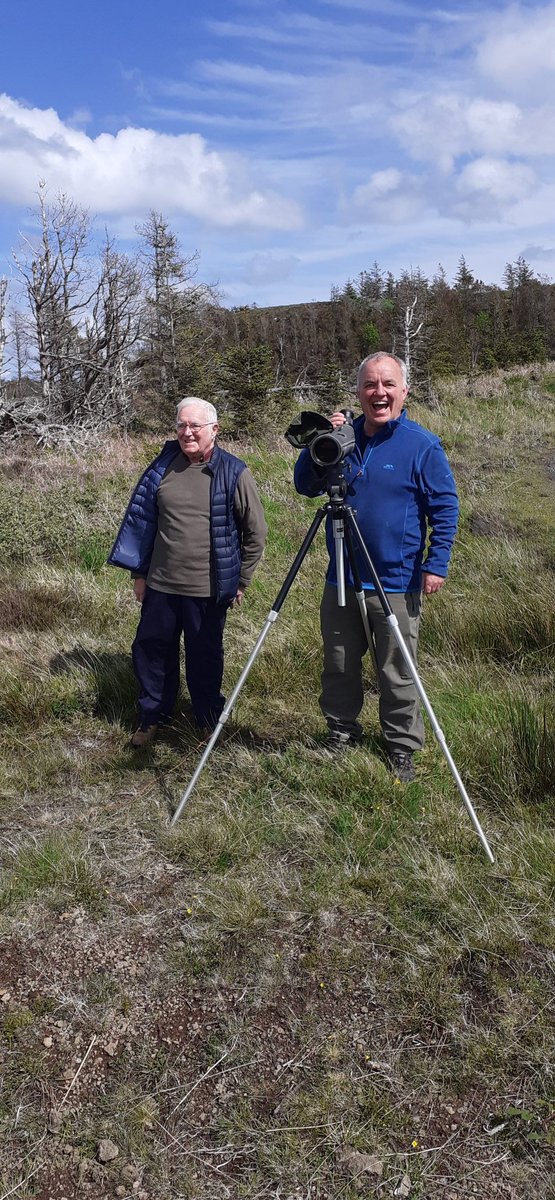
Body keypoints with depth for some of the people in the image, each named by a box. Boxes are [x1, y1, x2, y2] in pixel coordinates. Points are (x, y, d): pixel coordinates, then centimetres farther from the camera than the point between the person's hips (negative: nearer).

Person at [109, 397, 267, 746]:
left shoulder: (234, 472, -8)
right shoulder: (163, 466, 3)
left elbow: (256, 532, -2)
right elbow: (140, 520, 10)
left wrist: (241, 581, -1)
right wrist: (138, 572, 10)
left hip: (209, 590, -3)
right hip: (160, 585, 4)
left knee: (205, 658, 9)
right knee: (151, 651, 13)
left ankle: (210, 723, 30)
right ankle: (152, 718, 33)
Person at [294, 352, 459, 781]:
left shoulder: (422, 445, -6)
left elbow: (446, 508, -4)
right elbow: (305, 486, 8)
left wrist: (437, 564, -12)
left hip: (397, 584, -4)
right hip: (341, 580, 4)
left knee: (398, 674, 6)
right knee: (338, 666, 15)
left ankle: (403, 750, 23)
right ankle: (341, 733, 34)